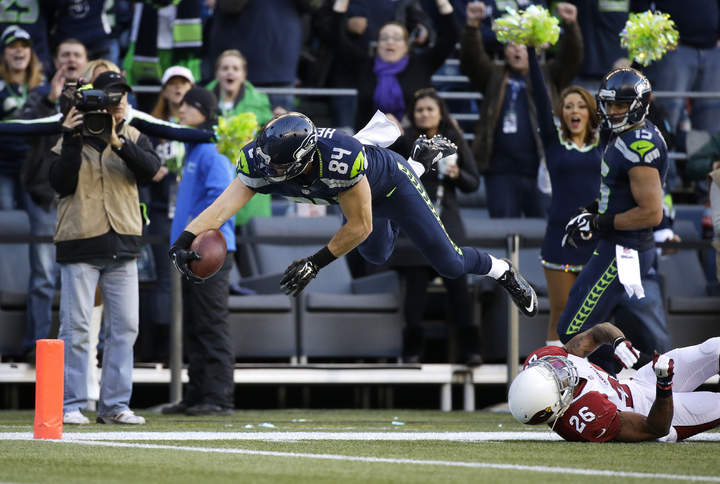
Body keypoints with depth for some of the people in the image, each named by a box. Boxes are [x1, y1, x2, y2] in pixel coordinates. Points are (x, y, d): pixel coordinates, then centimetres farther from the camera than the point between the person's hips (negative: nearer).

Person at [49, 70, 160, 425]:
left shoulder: (133, 138, 9)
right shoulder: (70, 140, 2)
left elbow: (150, 168, -10)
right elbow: (61, 183, -10)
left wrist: (117, 142, -24)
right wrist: (72, 139, -17)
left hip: (121, 246, 3)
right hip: (80, 245, -3)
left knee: (124, 327, 3)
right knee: (76, 326, -5)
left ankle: (115, 405, 10)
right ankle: (71, 406, -1)